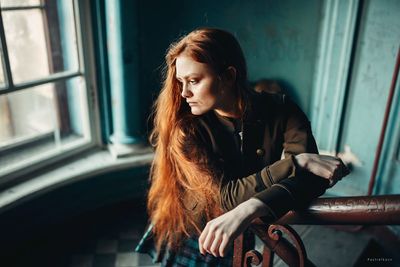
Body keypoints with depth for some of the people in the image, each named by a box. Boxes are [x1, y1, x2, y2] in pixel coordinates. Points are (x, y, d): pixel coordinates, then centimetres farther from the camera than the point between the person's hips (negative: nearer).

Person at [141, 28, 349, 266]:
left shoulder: (281, 112, -17)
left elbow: (312, 178, -27)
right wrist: (296, 162, -32)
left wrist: (247, 211, -42)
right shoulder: (184, 128, -22)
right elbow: (228, 195, -26)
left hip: (248, 242, 1)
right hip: (192, 243, -1)